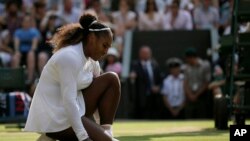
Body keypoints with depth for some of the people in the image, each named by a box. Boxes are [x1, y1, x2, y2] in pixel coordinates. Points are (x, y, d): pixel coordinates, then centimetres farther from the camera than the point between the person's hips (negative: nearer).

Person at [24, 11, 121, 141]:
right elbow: (68, 101, -27)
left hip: (72, 110, 10)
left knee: (111, 79, 3)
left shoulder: (91, 59, 9)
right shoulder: (70, 57, -21)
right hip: (55, 119, -10)